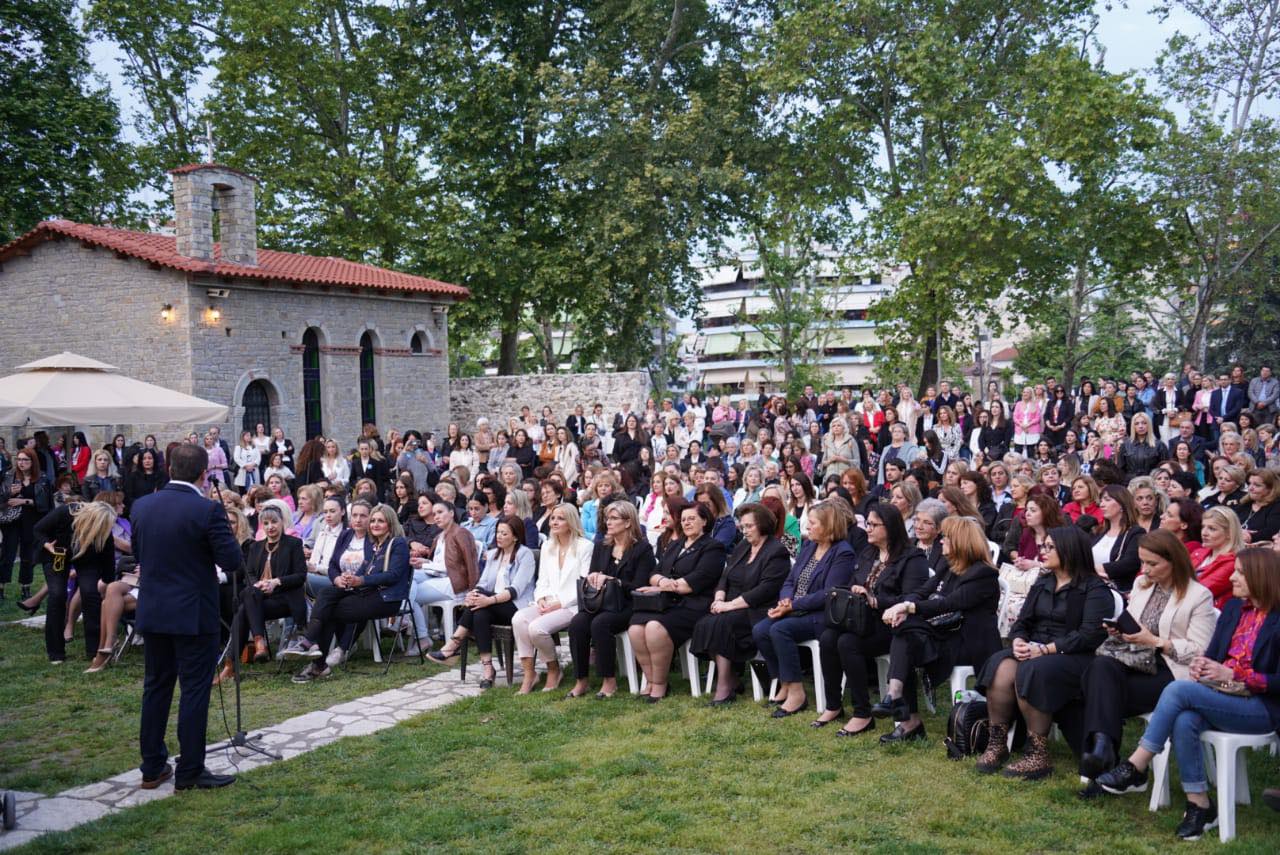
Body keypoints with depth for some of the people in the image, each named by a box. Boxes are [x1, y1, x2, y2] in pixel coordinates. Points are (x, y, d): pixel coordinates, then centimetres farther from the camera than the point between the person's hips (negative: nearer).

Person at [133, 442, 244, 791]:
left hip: (152, 611, 6)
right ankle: (190, 771, 8)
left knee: (156, 686, 15)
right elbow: (232, 561, -15)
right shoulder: (207, 510, -17)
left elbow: (138, 554, 13)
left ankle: (152, 768, 22)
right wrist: (227, 534, 3)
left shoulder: (141, 506, 1)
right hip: (193, 614, -6)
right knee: (194, 690, 3)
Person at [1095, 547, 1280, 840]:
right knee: (1184, 721, -30)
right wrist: (1200, 665, -8)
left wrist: (1233, 675, -19)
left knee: (1178, 689, -28)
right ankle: (1199, 805, -19)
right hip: (1222, 696, 5)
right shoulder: (1233, 608, 11)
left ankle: (1135, 769, -20)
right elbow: (1212, 653, 15)